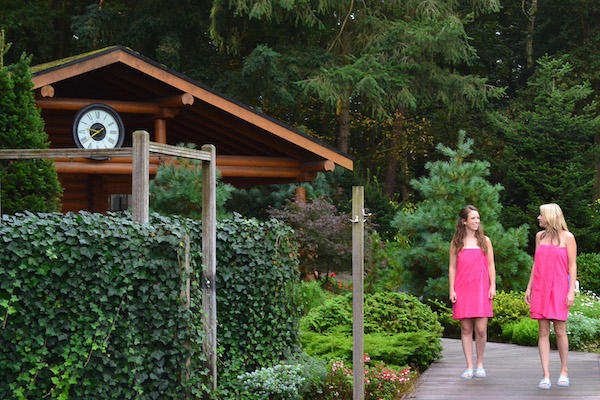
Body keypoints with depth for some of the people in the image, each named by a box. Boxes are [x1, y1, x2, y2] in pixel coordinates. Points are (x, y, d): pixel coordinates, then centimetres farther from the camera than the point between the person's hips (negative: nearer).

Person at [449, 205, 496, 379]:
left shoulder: (485, 241, 10)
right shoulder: (456, 243, 9)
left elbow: (491, 266, 10)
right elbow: (452, 267, 9)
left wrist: (492, 287, 0)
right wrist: (452, 290, 1)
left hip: (481, 290, 0)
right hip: (462, 290, 0)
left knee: (481, 329, -6)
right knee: (466, 329, 0)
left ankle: (480, 364, 12)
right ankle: (469, 367, 6)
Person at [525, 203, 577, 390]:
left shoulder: (567, 237, -2)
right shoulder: (540, 236, 12)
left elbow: (572, 266, -3)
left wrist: (571, 291, -10)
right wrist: (529, 288, 13)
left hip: (559, 288, -4)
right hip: (540, 288, 4)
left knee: (559, 330, -2)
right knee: (543, 331, -1)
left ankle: (564, 371, 15)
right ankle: (546, 376, -2)